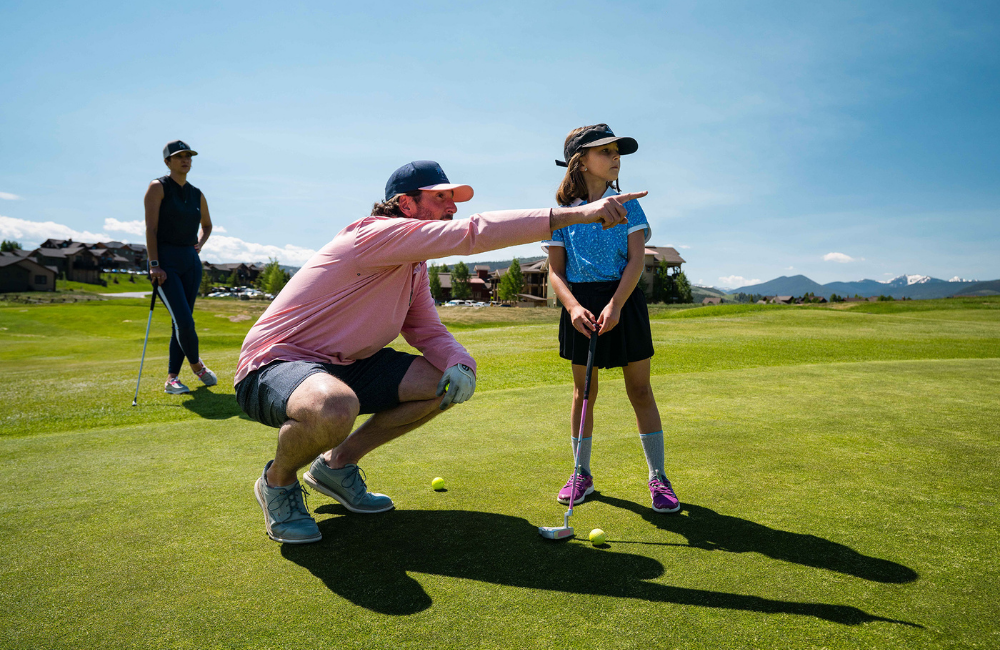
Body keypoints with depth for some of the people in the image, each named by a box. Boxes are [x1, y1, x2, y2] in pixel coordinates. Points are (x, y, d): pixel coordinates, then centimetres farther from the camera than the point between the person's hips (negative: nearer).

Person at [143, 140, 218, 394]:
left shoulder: (197, 194, 13)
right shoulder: (158, 187, -2)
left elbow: (207, 225, 30)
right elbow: (151, 228, -9)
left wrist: (200, 244, 10)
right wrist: (154, 264, -16)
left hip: (191, 261, 6)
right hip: (165, 261, -5)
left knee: (182, 322, 4)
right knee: (184, 321, -15)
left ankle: (171, 378, 12)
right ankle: (196, 364, 10)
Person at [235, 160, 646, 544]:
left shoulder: (414, 267, 9)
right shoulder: (378, 233, -21)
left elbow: (429, 333, 9)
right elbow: (472, 233, -32)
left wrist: (460, 362, -16)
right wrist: (575, 213, -34)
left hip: (343, 367, 9)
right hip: (275, 365, -9)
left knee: (448, 381, -2)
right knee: (334, 408, -42)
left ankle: (337, 464, 10)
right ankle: (277, 482, -5)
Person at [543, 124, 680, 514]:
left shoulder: (626, 204, 4)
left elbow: (637, 259, -5)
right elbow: (555, 271, -1)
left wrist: (615, 305, -19)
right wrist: (573, 307, -19)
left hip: (624, 301, 0)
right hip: (581, 304, 0)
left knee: (640, 389, 2)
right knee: (583, 391, 8)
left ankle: (657, 477, 14)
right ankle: (582, 474, 23)